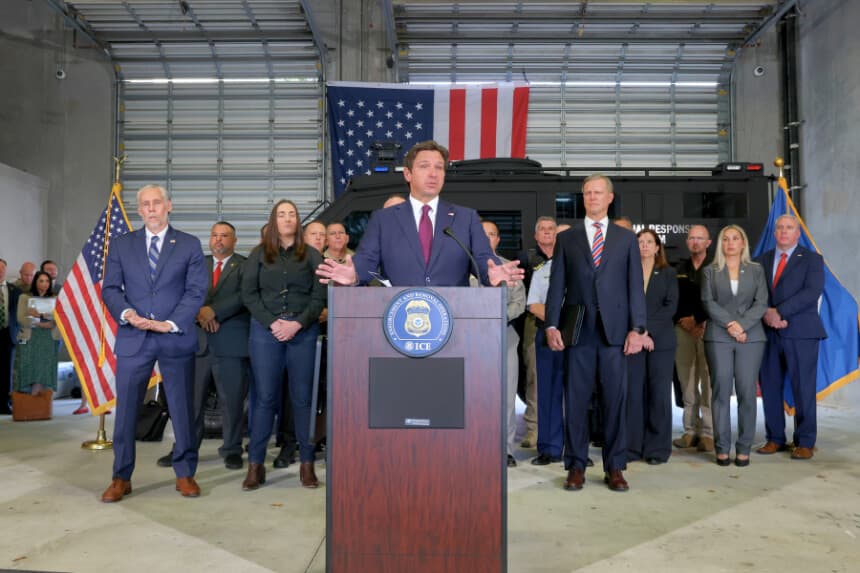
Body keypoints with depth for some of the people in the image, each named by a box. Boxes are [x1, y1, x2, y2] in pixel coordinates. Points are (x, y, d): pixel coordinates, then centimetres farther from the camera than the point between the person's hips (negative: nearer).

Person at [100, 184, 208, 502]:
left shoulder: (190, 245, 5)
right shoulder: (121, 246, 11)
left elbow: (196, 291, -2)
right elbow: (110, 289, 7)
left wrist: (170, 323, -13)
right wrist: (127, 313, -13)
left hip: (177, 338, -1)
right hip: (133, 338, 2)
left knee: (182, 408, 5)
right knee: (126, 409, 4)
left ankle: (185, 474, 18)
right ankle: (121, 478, 17)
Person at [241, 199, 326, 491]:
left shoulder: (312, 256, 8)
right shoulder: (259, 254, 9)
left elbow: (319, 297, 3)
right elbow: (248, 293, 3)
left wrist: (297, 323, -11)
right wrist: (272, 323, -9)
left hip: (303, 331, 0)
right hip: (265, 330, 0)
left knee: (302, 397, 2)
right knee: (265, 397, 1)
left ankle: (307, 463, 10)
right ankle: (255, 465, 9)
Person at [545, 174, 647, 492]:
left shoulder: (626, 238, 11)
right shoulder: (566, 239, 11)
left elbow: (635, 286, 5)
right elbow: (557, 285, 6)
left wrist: (637, 328, -4)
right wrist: (552, 325, -4)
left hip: (615, 330, 0)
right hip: (578, 330, 0)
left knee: (615, 399, 3)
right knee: (576, 400, 3)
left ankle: (614, 467, 15)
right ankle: (576, 466, 13)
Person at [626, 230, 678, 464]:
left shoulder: (668, 273, 10)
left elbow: (671, 305, -1)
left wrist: (649, 330, -12)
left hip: (660, 340, 0)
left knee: (659, 393, 0)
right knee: (633, 393, -2)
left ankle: (658, 449, 8)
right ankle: (633, 447, 6)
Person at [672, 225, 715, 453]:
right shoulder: (680, 269, 16)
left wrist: (699, 323, -7)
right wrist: (683, 321, 0)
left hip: (708, 329, -4)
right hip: (683, 330, 4)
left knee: (708, 382, -7)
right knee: (687, 382, 3)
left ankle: (708, 434, -3)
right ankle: (691, 431, 9)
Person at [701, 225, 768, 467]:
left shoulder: (756, 270, 13)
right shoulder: (710, 271, 11)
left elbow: (761, 303, 4)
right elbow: (708, 302, 0)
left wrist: (742, 325, -11)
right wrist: (729, 324, -12)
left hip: (751, 337, 1)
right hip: (718, 337, -1)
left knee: (747, 392, -2)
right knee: (721, 391, -1)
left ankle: (744, 449, 5)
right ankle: (722, 448, 4)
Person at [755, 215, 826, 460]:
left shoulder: (812, 259, 5)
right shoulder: (762, 260, 15)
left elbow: (812, 291, -9)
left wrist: (780, 312, -16)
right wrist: (766, 314, -12)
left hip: (801, 332, -3)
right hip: (768, 332, 3)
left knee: (803, 389, -1)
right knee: (769, 387, 5)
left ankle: (805, 443, 10)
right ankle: (775, 439, 15)